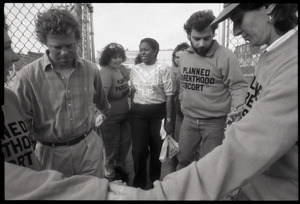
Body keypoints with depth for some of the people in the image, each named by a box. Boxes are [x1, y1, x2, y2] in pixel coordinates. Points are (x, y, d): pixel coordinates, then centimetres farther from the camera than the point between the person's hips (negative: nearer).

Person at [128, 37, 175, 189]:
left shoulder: (163, 69, -5)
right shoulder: (135, 69, 8)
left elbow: (169, 95, -7)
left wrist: (168, 120, -10)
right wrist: (131, 112, 10)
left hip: (158, 112, -2)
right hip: (138, 113, 3)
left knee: (157, 149, 10)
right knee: (138, 150, 4)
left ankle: (155, 181, 35)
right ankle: (139, 184, 25)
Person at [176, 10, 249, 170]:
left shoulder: (225, 56, -13)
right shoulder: (184, 56, 6)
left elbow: (239, 86, -11)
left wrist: (239, 108, -26)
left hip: (215, 122, -5)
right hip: (189, 119, 5)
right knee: (183, 159, 18)